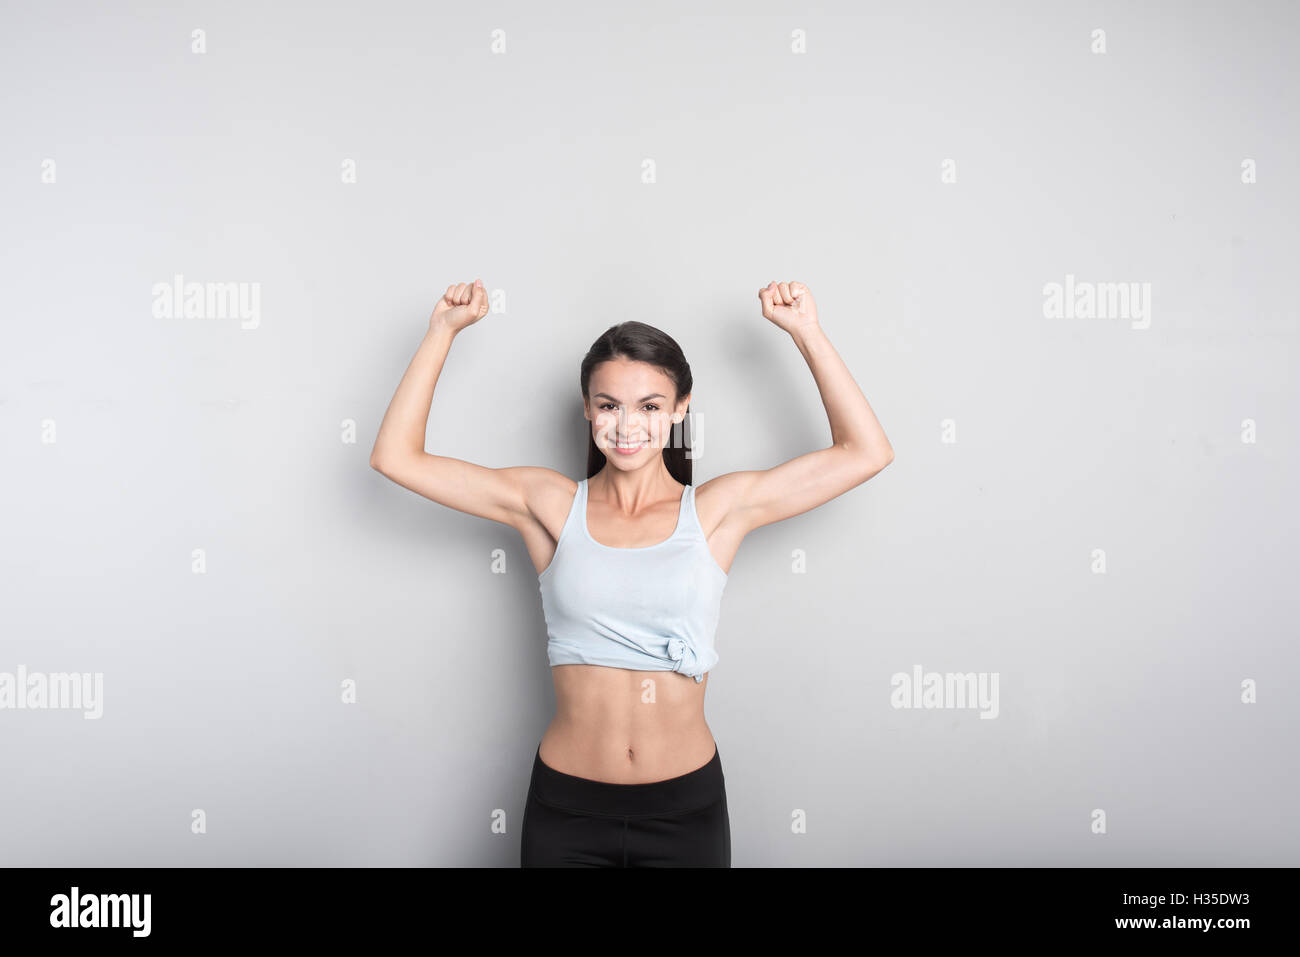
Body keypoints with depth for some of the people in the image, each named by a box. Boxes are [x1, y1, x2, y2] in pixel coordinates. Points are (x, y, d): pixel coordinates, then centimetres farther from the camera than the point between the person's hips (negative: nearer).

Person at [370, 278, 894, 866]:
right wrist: (443, 331, -2)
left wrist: (806, 332, -3)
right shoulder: (549, 505, -1)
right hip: (566, 808, 0)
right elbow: (396, 456, -1)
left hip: (686, 804, 0)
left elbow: (865, 453, -1)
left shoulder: (719, 509, -1)